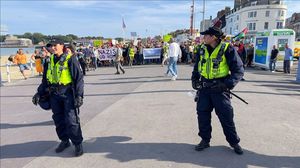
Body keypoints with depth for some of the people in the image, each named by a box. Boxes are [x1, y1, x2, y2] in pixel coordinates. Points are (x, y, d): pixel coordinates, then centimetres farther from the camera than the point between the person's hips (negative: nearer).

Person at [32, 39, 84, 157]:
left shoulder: (70, 59, -8)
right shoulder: (50, 60, 11)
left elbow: (79, 78, -10)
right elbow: (45, 79, 19)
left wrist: (79, 95, -16)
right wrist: (39, 93, 12)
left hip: (67, 93, -6)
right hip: (54, 94, 6)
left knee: (71, 120, -6)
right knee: (58, 119, 13)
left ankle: (78, 144, 10)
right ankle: (64, 141, 31)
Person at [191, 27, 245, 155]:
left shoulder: (227, 49, -11)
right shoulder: (202, 50, 5)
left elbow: (238, 70, -10)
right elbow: (196, 67, 18)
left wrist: (227, 84, -21)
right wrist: (194, 79, 4)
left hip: (219, 88, -4)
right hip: (204, 88, 5)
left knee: (226, 116, 3)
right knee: (202, 115, 7)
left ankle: (234, 142, 24)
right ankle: (205, 140, 25)